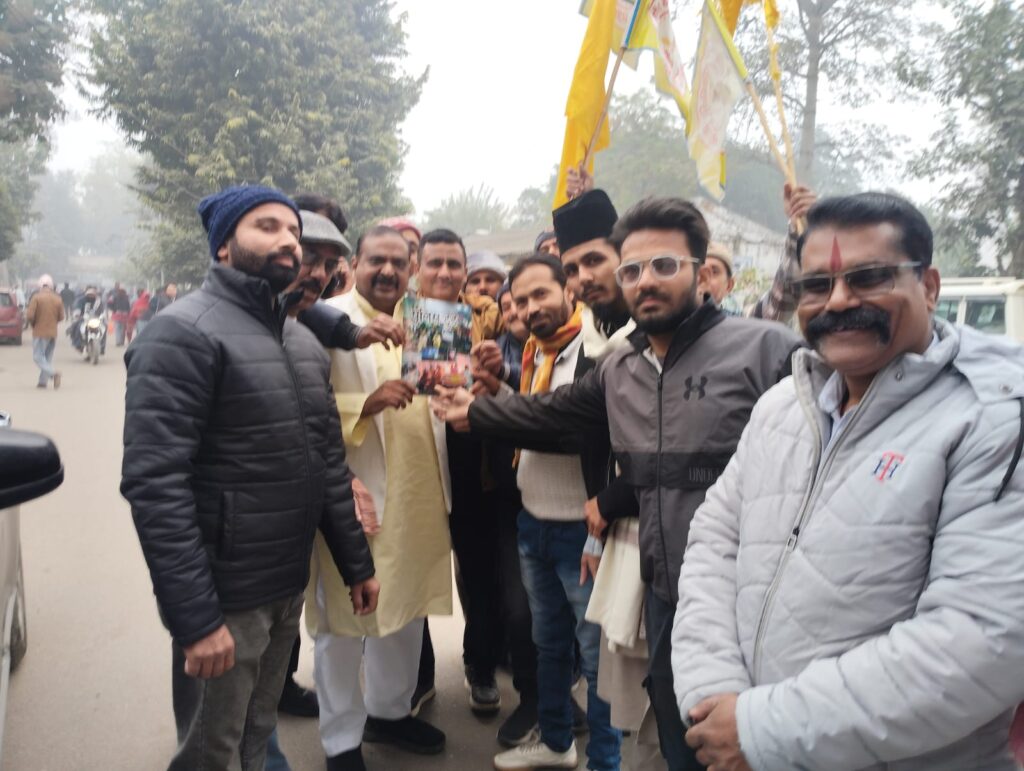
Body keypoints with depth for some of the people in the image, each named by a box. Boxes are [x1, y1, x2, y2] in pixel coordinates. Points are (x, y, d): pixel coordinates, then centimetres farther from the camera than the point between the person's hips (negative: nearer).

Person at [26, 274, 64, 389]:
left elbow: (29, 315, -15)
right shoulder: (58, 298, 1)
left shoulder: (36, 297, -10)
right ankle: (43, 381, 14)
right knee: (47, 357, 13)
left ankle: (53, 373, -24)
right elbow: (61, 317, 4)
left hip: (40, 332, -4)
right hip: (53, 332, 5)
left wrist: (32, 324, 5)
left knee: (38, 357, -2)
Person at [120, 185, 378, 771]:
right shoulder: (183, 334, -14)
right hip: (223, 595, -6)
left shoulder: (305, 341, 10)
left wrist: (357, 562, 12)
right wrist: (194, 616, -23)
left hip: (290, 586, 7)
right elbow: (154, 483, -21)